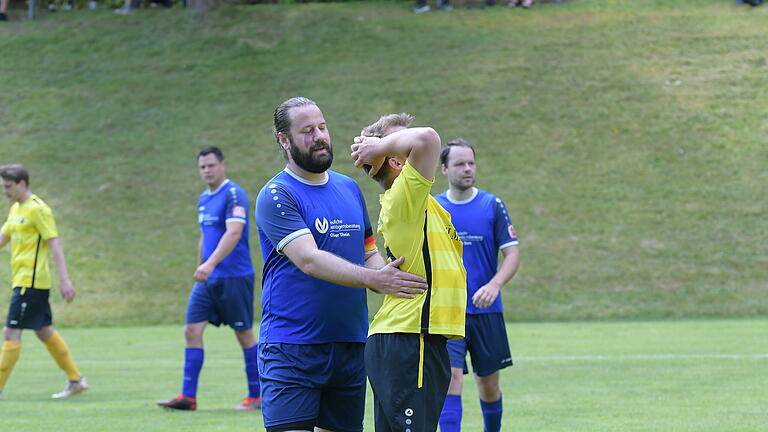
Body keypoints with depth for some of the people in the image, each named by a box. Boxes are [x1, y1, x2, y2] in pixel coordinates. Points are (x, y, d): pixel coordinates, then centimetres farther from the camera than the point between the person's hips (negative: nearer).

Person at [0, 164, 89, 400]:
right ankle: (76, 380, 19)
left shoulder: (38, 210, -12)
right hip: (22, 280, 9)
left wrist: (64, 280, -20)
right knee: (45, 332, 12)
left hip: (30, 283, -9)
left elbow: (55, 244, -16)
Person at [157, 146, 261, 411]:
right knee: (192, 331, -1)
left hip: (234, 277, -8)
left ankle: (257, 397, 10)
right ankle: (188, 397, -1)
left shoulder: (234, 195, -12)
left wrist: (211, 263, -35)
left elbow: (234, 233, -25)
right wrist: (200, 269, 23)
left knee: (244, 335, 1)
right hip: (208, 280, 8)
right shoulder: (204, 199, 14)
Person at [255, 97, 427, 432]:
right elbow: (309, 260, -20)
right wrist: (372, 278, -29)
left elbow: (368, 252, 20)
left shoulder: (349, 188, 14)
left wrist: (391, 281, -3)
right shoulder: (276, 196, -8)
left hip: (351, 346, 6)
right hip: (292, 350, -6)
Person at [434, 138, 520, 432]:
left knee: (488, 382, 10)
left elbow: (512, 254, -3)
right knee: (450, 377, -15)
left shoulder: (492, 205, 0)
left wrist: (494, 285, -20)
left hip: (486, 311, 1)